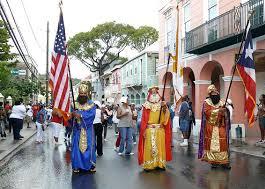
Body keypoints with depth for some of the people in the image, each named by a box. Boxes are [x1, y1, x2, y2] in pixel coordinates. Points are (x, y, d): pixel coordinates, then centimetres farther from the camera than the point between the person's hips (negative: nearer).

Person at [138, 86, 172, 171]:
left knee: (160, 147, 6)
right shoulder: (147, 106, 3)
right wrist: (144, 130, -10)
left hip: (160, 130, 3)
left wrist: (165, 109, -14)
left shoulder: (162, 105, 10)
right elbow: (144, 119, -3)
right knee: (149, 147, -2)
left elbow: (165, 118, 1)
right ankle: (148, 165, 4)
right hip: (149, 130, -3)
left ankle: (160, 163, 16)